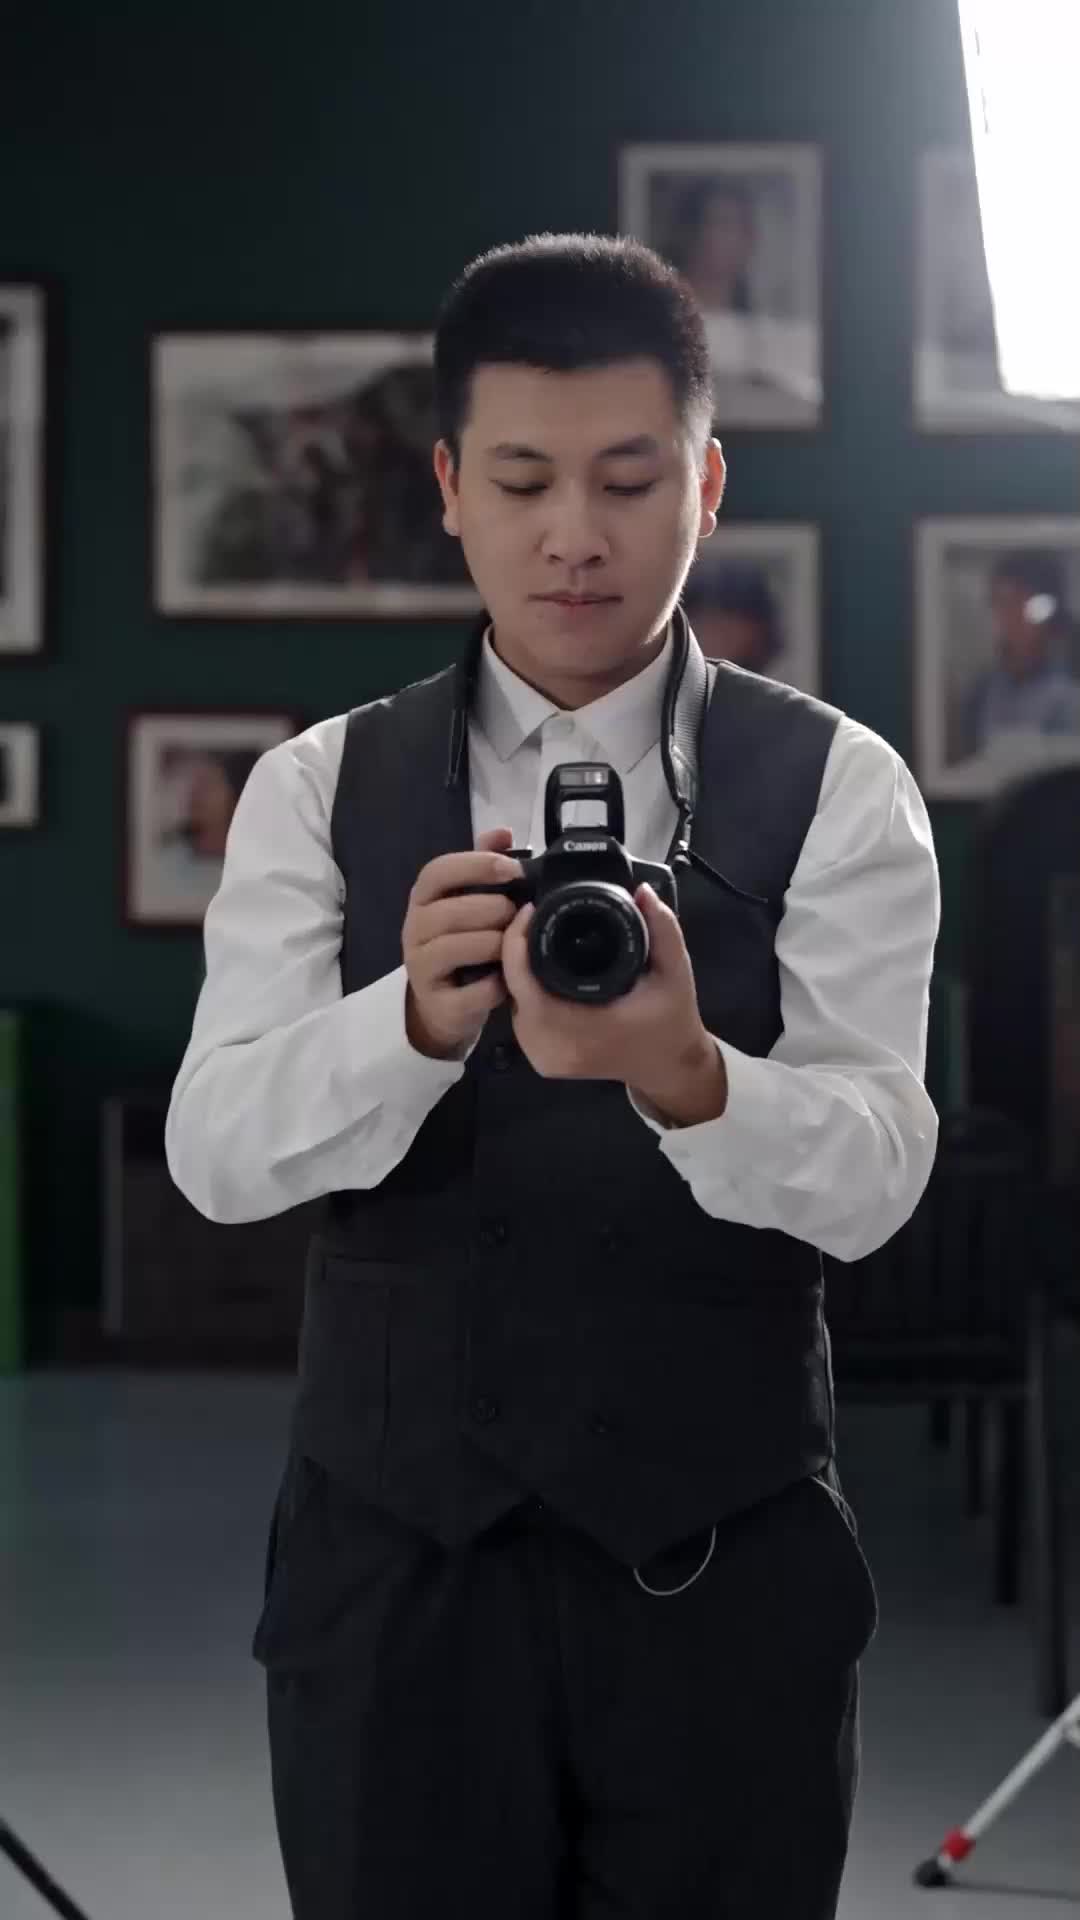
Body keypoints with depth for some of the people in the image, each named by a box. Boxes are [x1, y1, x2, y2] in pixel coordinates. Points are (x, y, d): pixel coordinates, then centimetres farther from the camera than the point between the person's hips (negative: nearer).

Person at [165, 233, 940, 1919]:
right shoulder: (319, 791, 2)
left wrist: (680, 1073, -35)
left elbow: (870, 1176, -14)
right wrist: (415, 1017, -30)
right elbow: (217, 1152, -10)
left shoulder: (834, 790, -2)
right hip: (396, 1562, 1)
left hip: (723, 1571, -1)